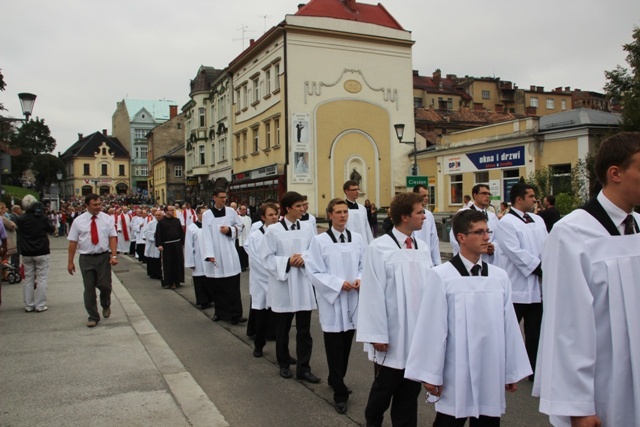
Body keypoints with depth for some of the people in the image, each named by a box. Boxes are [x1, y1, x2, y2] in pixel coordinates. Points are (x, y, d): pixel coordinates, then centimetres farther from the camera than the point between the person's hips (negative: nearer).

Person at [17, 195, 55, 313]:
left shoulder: (20, 219, -5)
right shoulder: (43, 217, -9)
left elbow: (18, 232, 7)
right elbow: (51, 229, 4)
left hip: (26, 253, 2)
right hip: (41, 252, -2)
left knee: (28, 279, 11)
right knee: (41, 279, 3)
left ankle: (29, 305, 15)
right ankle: (40, 305, 1)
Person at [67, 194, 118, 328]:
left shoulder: (107, 219, 0)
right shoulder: (78, 221, -1)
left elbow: (113, 238, -4)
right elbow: (73, 242, 0)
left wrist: (114, 256, -14)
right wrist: (70, 262, -2)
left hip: (104, 257, 0)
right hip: (86, 258, 0)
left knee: (105, 285, -1)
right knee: (89, 288, 5)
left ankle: (106, 305, 32)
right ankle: (93, 316, 20)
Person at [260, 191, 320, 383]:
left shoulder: (307, 227, 0)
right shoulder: (273, 230, -9)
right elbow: (267, 257, -8)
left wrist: (304, 258, -14)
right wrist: (287, 261, -18)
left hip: (304, 284, 2)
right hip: (282, 285, -2)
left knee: (304, 330, 5)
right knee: (282, 329, 14)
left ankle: (303, 368, 15)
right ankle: (284, 364, 33)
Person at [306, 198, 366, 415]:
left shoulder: (357, 239, 3)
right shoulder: (320, 241, -8)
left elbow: (364, 265, 10)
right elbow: (314, 272, -9)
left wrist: (360, 280, -11)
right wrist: (339, 283, -17)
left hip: (353, 299, 4)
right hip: (332, 300, -4)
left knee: (346, 346, 15)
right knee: (335, 348, 1)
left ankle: (335, 380, 37)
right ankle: (340, 393, 11)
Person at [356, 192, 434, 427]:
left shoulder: (423, 247, 2)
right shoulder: (379, 248, -14)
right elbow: (373, 294, -13)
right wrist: (377, 334, -12)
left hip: (418, 335, 5)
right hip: (392, 337, -4)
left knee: (410, 392, 16)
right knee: (383, 388, 14)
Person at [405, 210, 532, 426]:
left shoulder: (500, 276, 2)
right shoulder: (441, 276, -12)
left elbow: (509, 325, 6)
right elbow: (433, 328, -10)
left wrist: (512, 371, 9)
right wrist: (430, 374, -7)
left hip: (491, 374, 4)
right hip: (455, 374, -4)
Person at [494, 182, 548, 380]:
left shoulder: (538, 220, 12)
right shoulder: (506, 223, -9)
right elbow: (517, 253, -17)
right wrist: (540, 269, -14)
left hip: (537, 286, 7)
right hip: (516, 288, -6)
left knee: (535, 331, 14)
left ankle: (536, 369, 26)